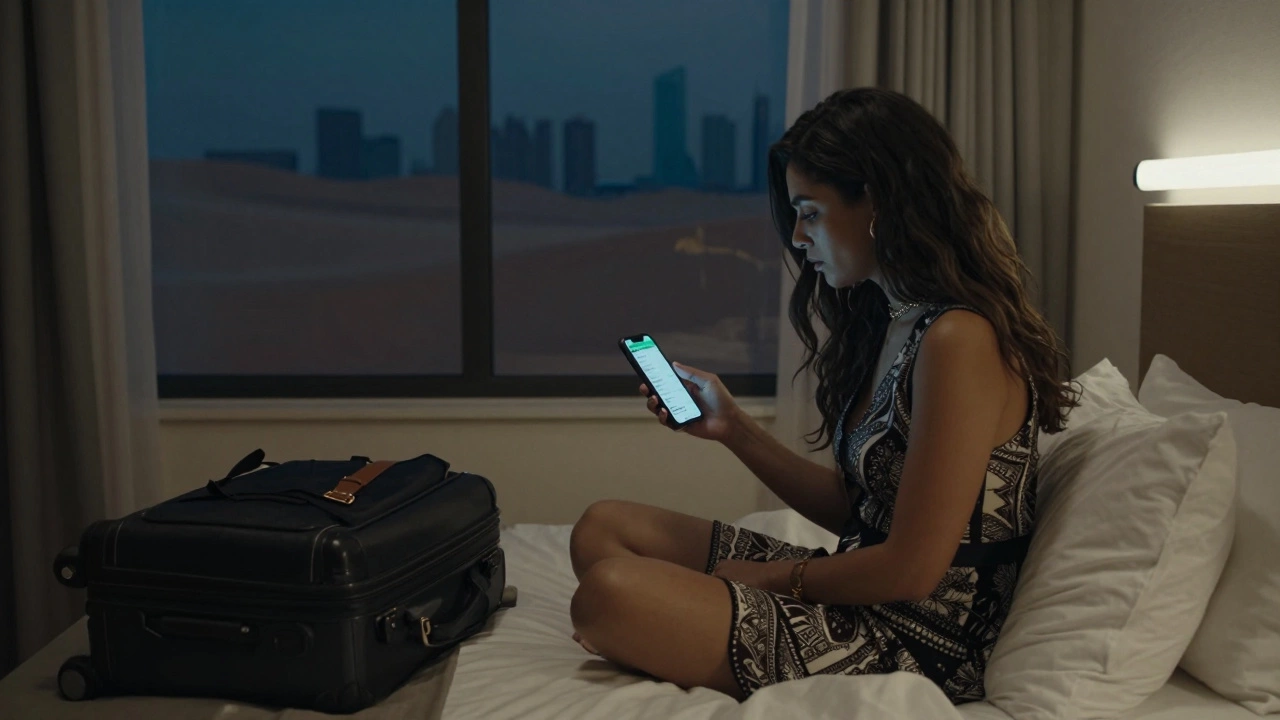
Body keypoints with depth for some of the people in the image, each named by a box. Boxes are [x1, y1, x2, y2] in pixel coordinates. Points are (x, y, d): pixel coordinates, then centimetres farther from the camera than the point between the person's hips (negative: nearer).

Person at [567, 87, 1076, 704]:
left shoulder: (958, 340, -21)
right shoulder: (891, 323, 9)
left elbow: (913, 567, -21)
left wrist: (775, 576, -7)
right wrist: (732, 428, 7)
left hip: (917, 650, -9)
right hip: (863, 597, 9)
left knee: (609, 593, -25)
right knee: (604, 527, 9)